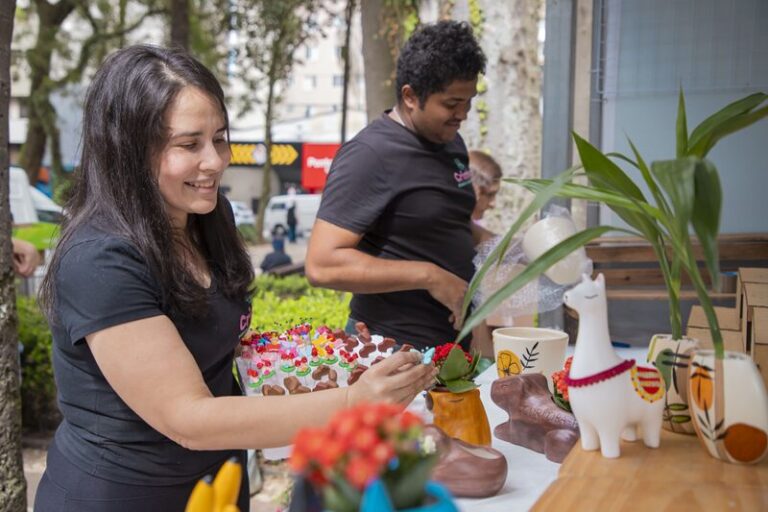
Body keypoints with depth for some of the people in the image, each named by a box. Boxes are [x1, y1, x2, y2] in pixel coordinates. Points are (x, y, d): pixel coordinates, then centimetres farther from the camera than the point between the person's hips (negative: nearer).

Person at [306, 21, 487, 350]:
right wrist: (428, 276, -25)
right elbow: (322, 265, -24)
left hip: (454, 338, 8)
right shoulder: (370, 154, -18)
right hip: (394, 346, -8)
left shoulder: (451, 142, 6)